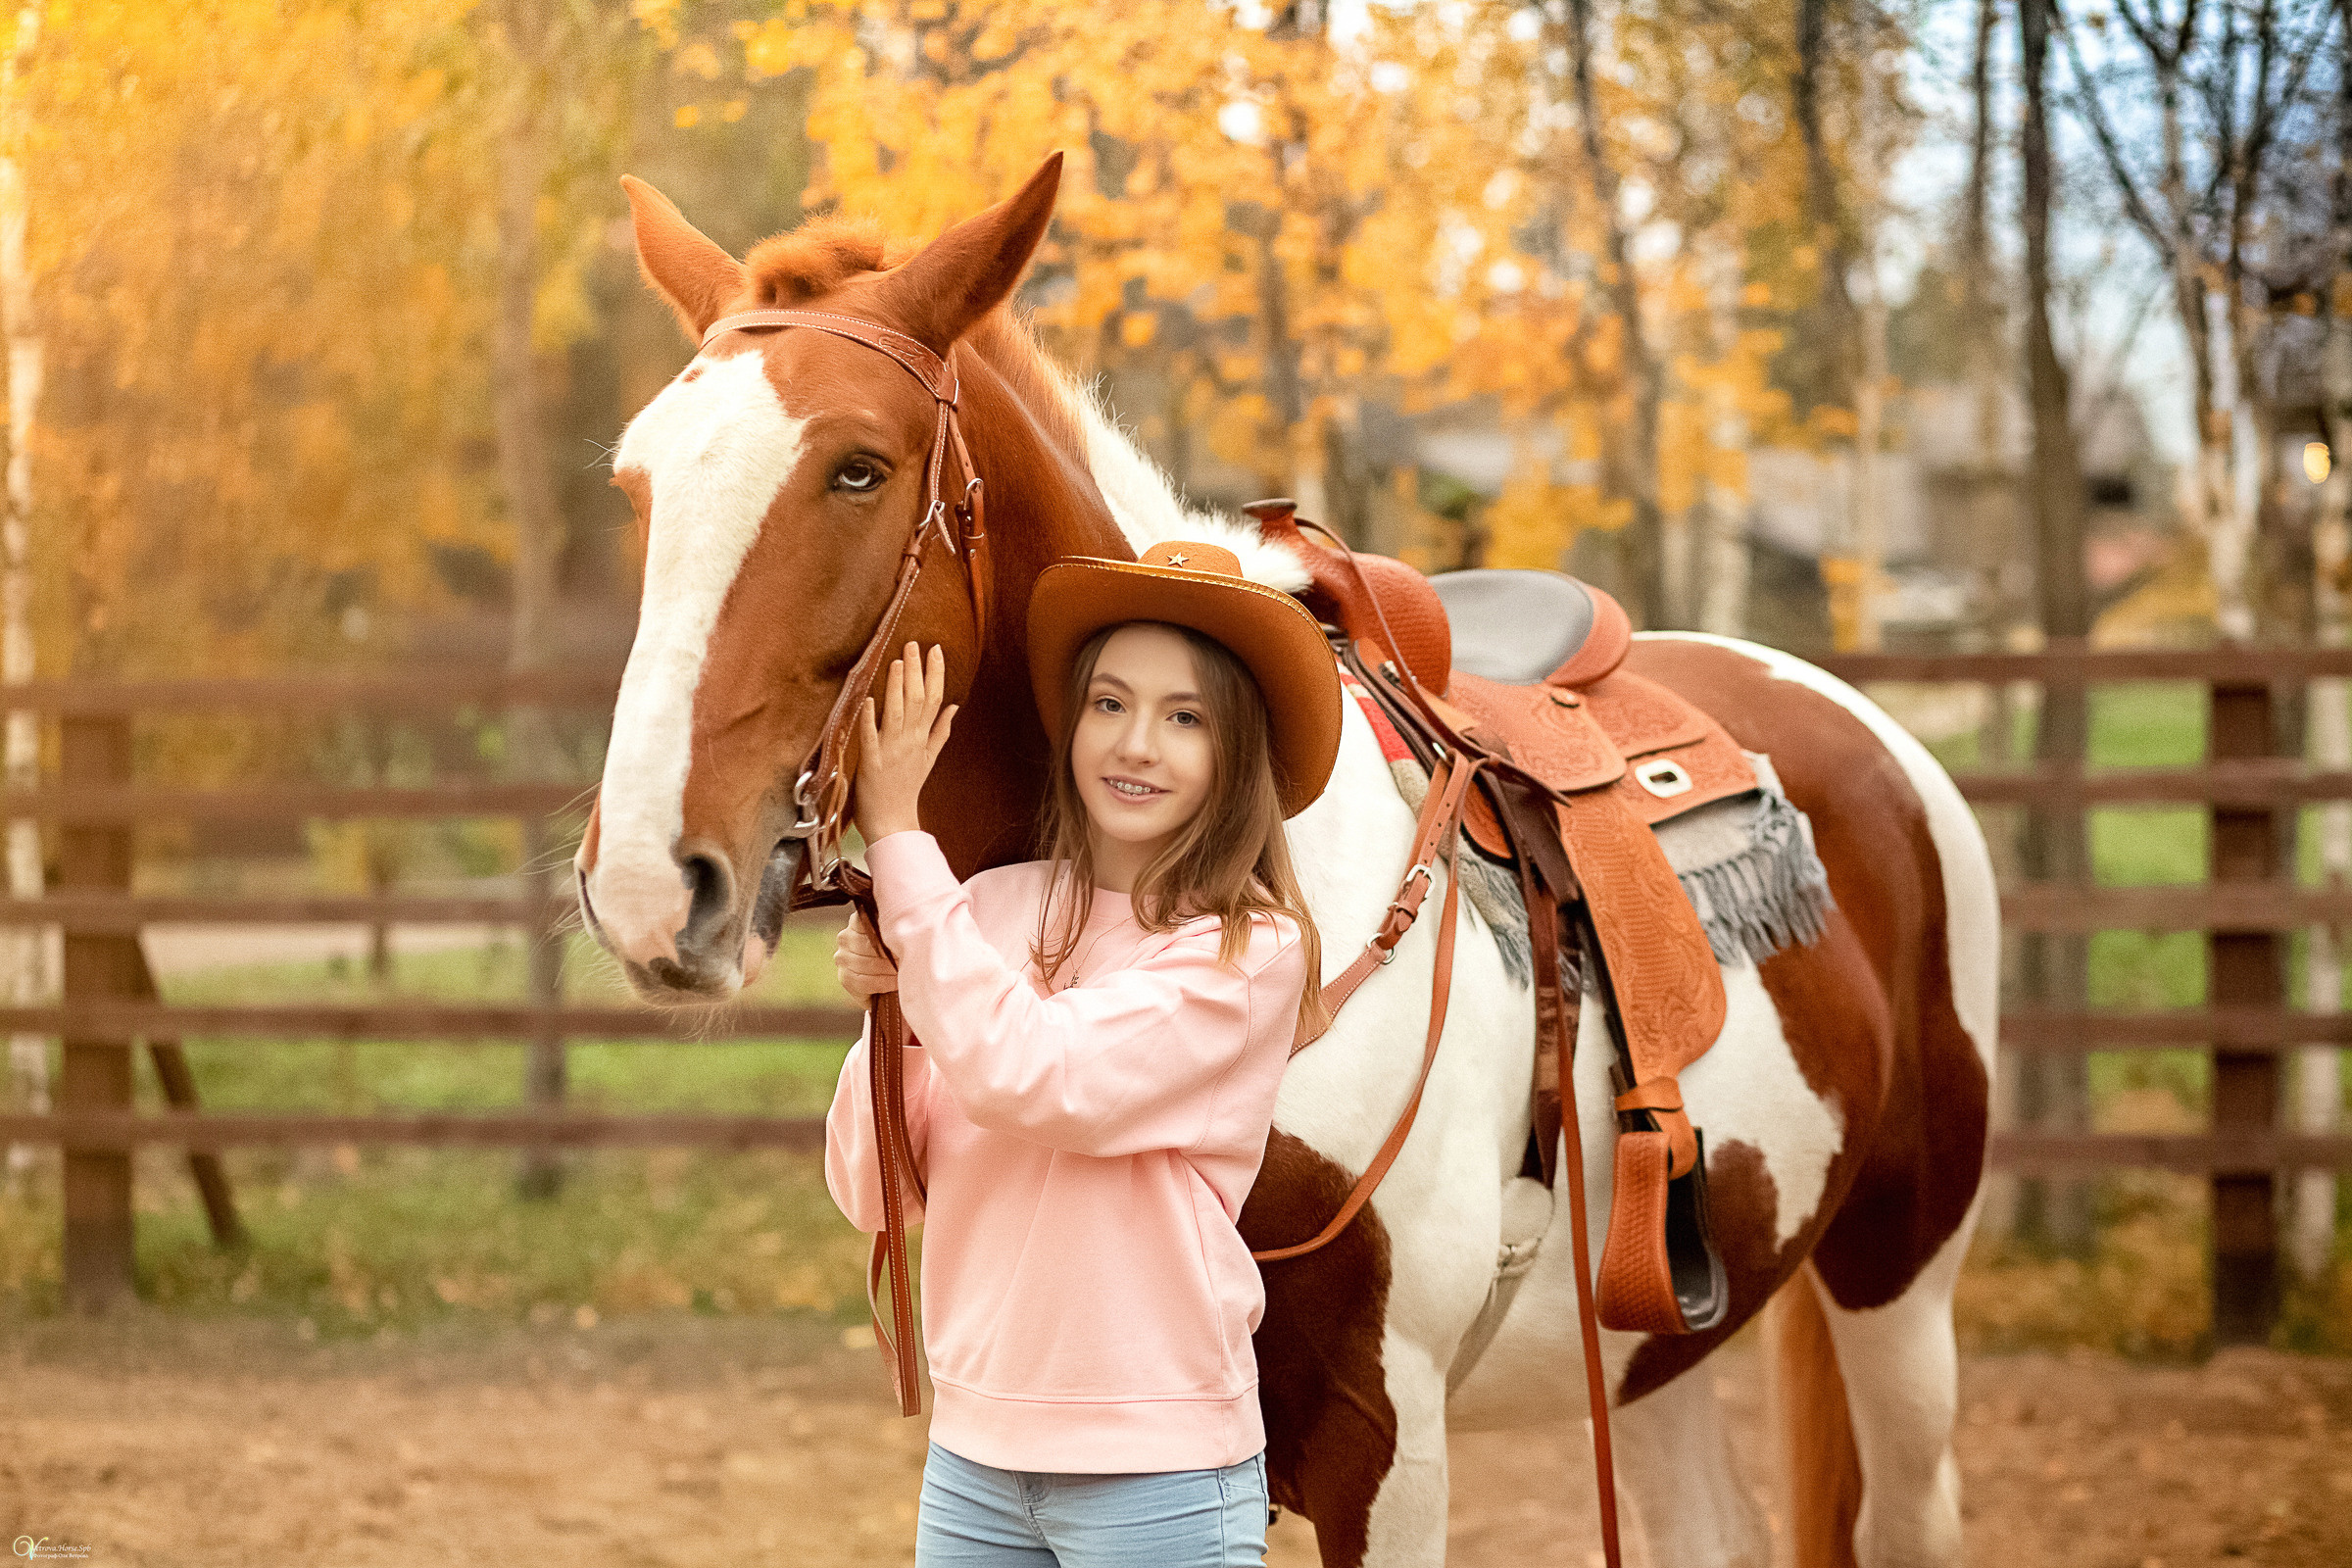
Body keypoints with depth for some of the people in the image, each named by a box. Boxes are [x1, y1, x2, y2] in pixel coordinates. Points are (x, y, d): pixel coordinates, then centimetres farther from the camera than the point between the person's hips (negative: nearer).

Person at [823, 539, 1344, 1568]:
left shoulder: (1252, 951, -10)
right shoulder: (994, 912, 3)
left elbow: (1025, 1078, -24)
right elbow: (876, 1193, 4)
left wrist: (896, 835, -18)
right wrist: (892, 1010, -13)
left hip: (1158, 1470, -4)